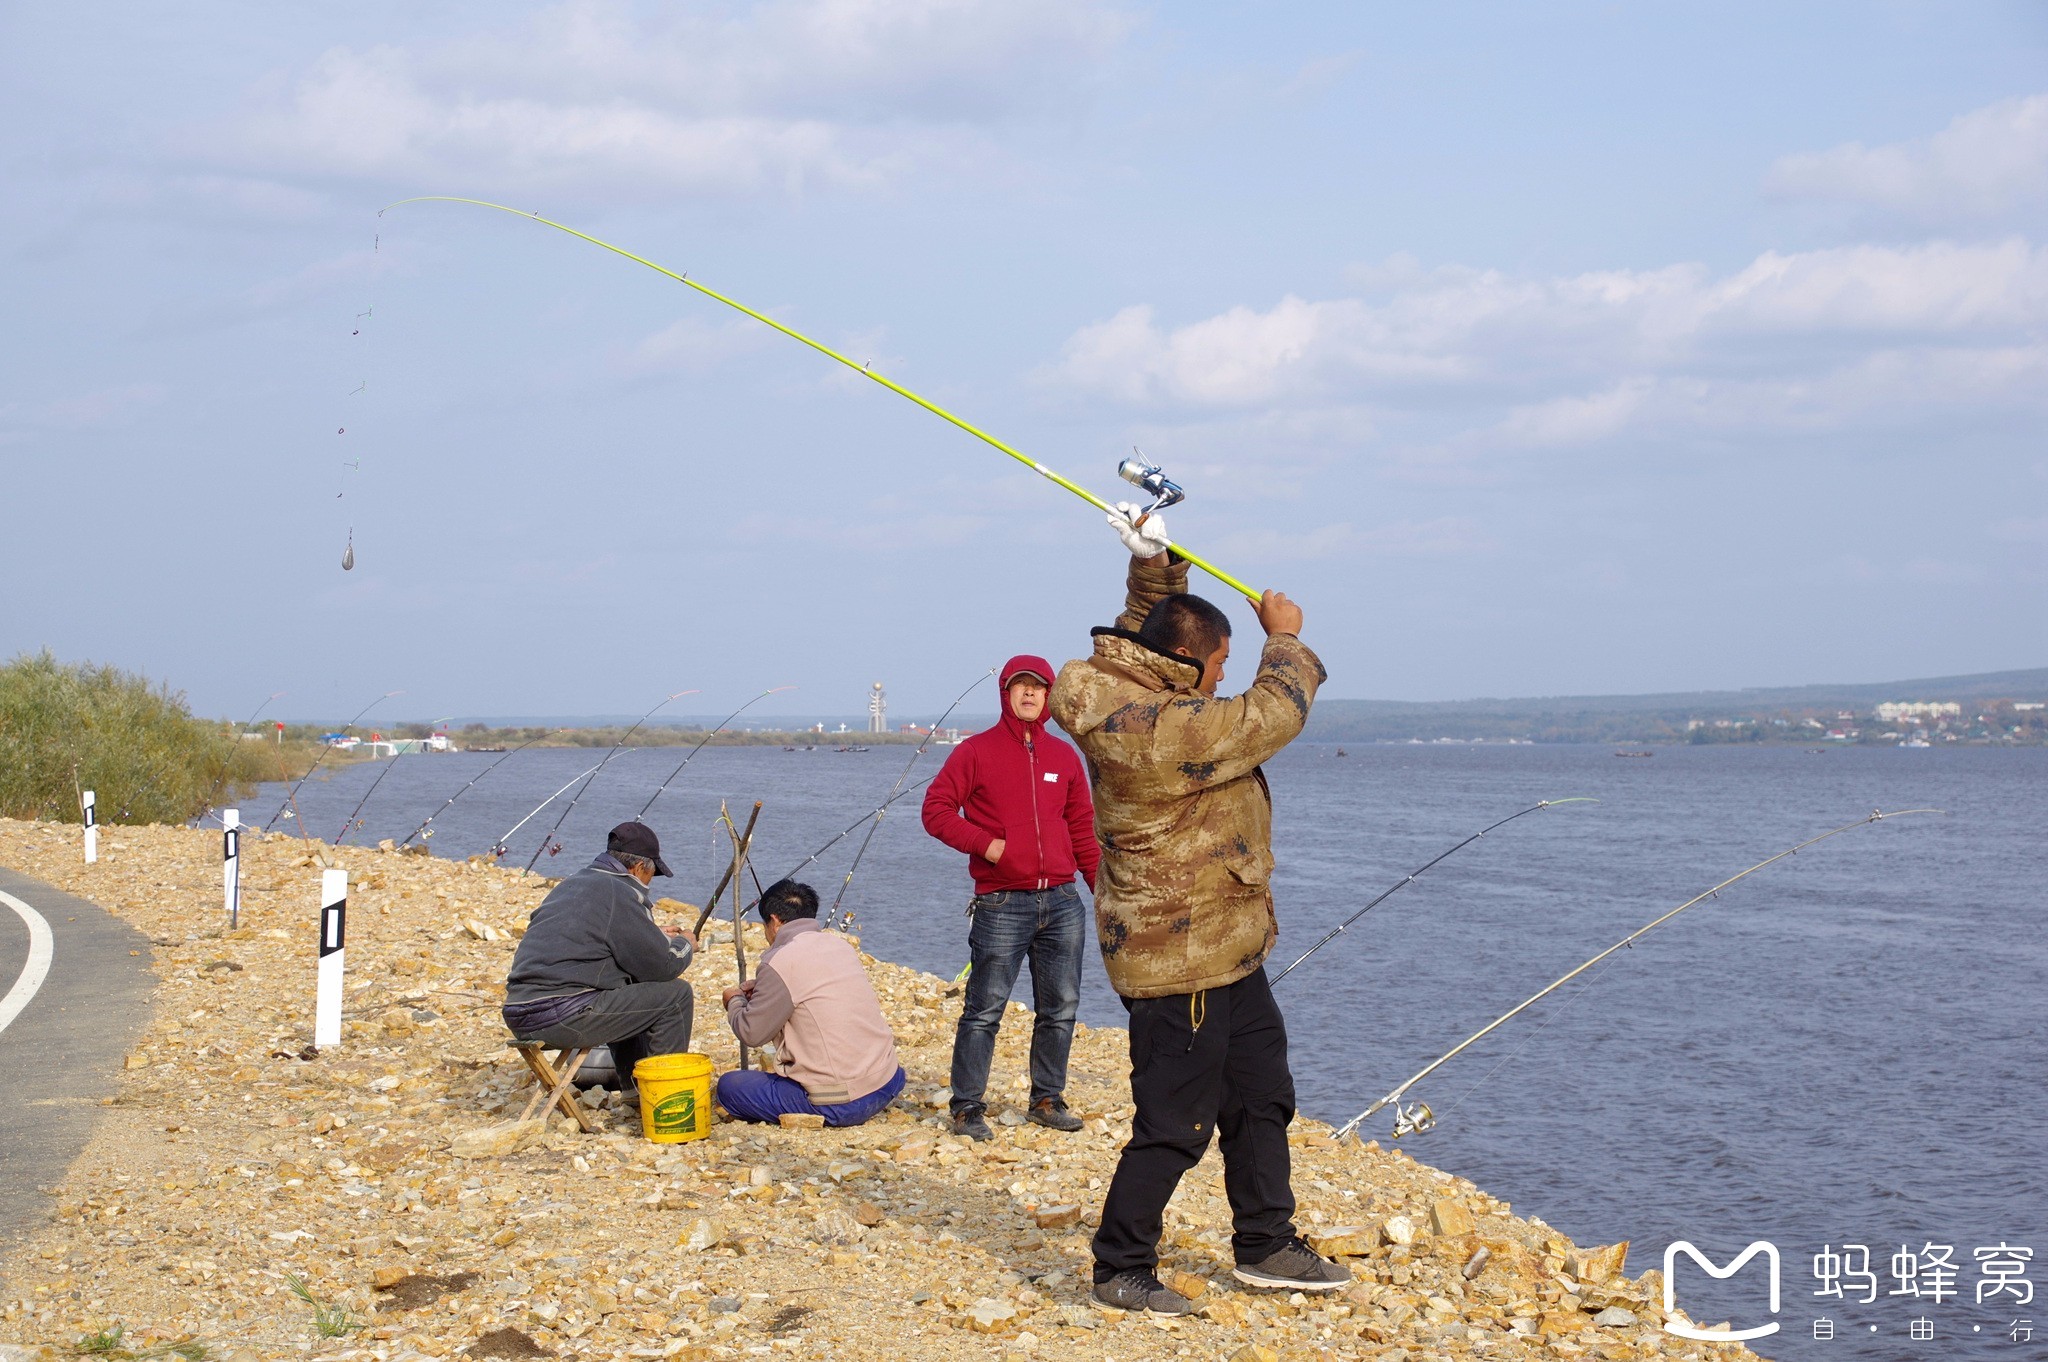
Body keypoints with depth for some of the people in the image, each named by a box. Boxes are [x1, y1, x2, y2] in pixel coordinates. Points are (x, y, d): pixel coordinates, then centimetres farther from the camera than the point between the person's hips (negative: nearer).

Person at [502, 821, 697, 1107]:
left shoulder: (570, 885, 20)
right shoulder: (621, 894, -8)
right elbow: (663, 967, -6)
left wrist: (654, 934, 39)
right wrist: (685, 945, 15)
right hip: (562, 1018, -10)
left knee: (627, 988, 34)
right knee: (676, 994, -2)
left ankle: (635, 1088, 34)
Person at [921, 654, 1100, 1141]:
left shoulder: (1064, 757, 12)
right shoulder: (977, 752, 0)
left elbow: (1083, 831, 16)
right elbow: (936, 810, -3)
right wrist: (985, 844, -15)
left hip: (1062, 902, 5)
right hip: (1002, 904, -4)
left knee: (1061, 1009, 8)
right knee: (984, 1010, -3)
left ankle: (1047, 1099, 21)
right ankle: (968, 1108, 3)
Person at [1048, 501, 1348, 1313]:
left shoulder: (1130, 693, 4)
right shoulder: (1163, 730, -26)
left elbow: (1144, 628, 25)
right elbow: (1271, 715, -19)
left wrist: (1155, 568, 8)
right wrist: (1284, 640, -1)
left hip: (1224, 949, 11)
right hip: (1179, 959, -11)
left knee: (1261, 1097, 20)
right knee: (1174, 1124, -3)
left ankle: (1265, 1246, 32)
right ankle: (1120, 1270, 9)